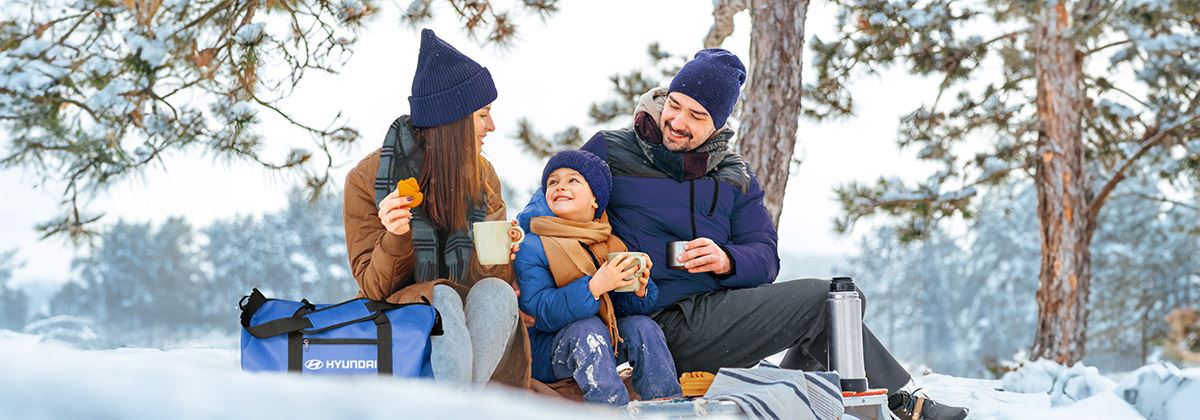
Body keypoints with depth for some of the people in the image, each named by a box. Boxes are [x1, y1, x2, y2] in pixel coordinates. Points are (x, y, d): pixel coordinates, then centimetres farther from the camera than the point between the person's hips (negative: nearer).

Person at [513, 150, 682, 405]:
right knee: (588, 329, -32)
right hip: (546, 351, -5)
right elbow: (541, 313, -22)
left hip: (606, 346, 5)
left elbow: (622, 307, 7)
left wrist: (639, 291, -16)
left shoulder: (613, 246, 8)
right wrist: (595, 286, -32)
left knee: (642, 326, -19)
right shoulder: (531, 247, -9)